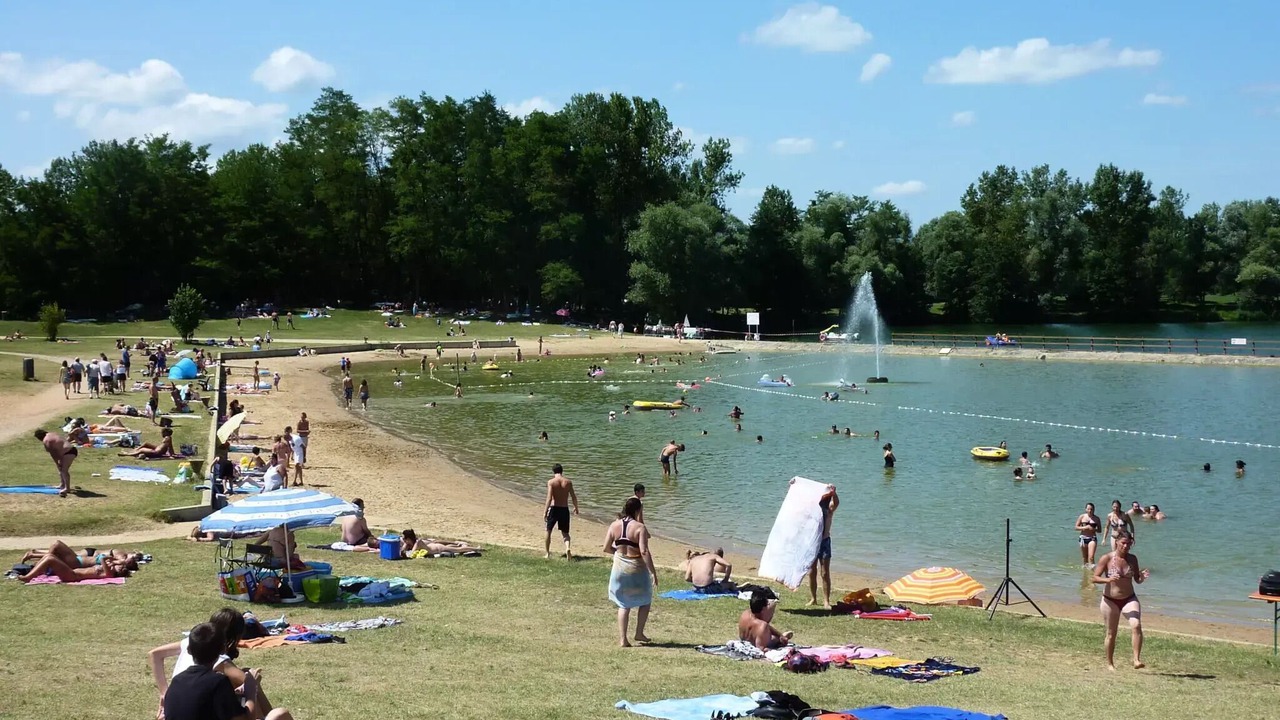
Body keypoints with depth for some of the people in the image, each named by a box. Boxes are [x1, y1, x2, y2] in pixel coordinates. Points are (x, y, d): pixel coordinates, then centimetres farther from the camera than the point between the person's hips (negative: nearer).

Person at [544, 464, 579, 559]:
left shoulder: (551, 482, -8)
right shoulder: (568, 482, 2)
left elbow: (549, 498, -15)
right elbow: (573, 497, 4)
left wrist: (545, 512, -15)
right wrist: (576, 508, 21)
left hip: (554, 508, -2)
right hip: (564, 509, 2)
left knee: (548, 531, 16)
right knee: (565, 532, 12)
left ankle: (547, 553, 21)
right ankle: (568, 548, -17)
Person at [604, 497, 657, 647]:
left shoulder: (614, 525, -2)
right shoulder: (640, 527, -16)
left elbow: (606, 548, 1)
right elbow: (644, 552, -21)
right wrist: (653, 572, -16)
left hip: (619, 567, 4)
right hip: (636, 569, -4)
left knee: (623, 604, 15)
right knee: (645, 600, 20)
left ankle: (622, 639, 7)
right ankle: (639, 633, 22)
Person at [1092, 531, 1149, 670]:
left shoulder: (1132, 559, 2)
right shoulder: (1107, 558, -8)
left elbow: (1137, 580, 11)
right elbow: (1095, 578, -9)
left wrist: (1142, 577, -12)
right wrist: (1108, 580, -27)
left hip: (1129, 599, 2)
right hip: (1110, 600, -2)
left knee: (1136, 625, -23)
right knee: (1111, 633, 7)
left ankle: (1136, 660, -25)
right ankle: (1110, 664, 24)